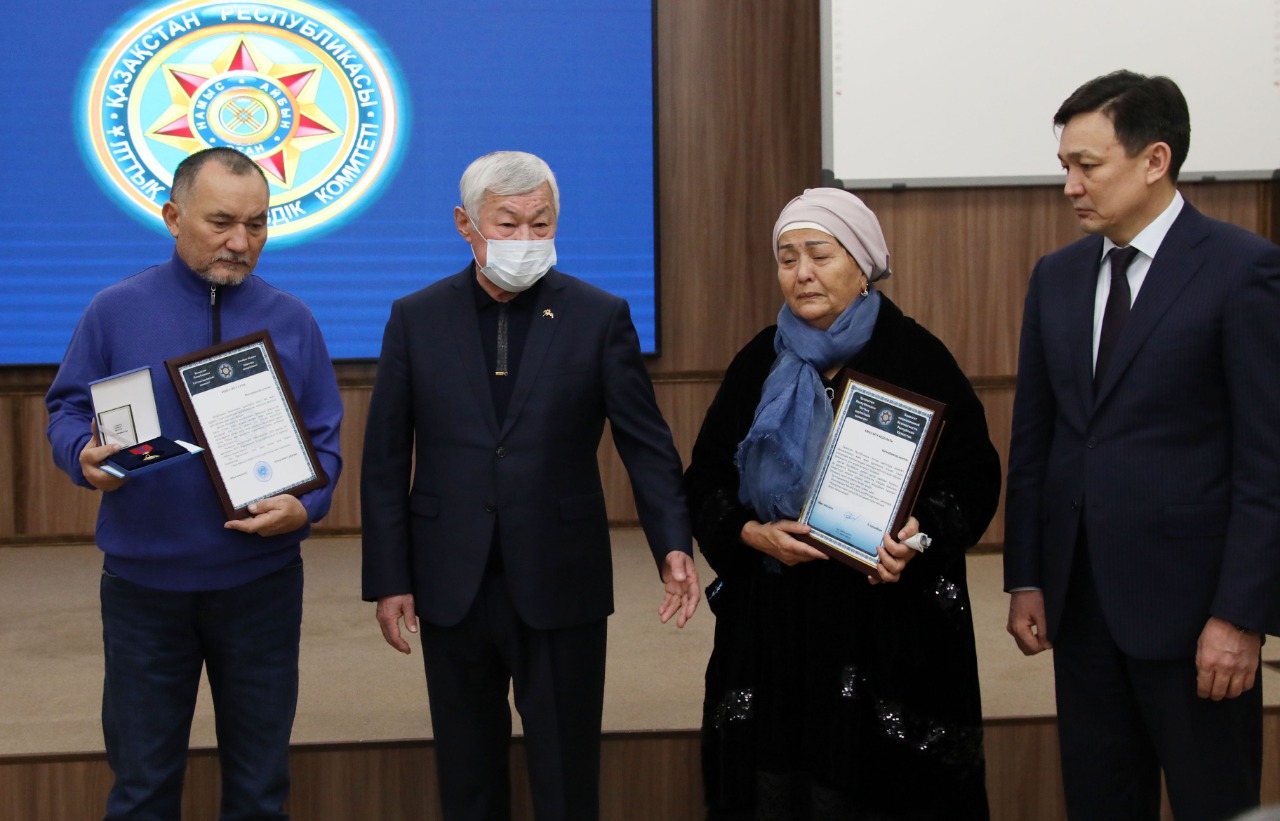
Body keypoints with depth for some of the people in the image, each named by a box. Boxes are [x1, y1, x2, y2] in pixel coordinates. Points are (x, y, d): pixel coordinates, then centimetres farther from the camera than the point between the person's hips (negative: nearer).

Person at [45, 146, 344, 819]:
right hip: (144, 580, -1)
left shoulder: (291, 322, 2)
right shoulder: (115, 311, 0)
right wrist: (86, 456, -18)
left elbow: (324, 436, 4)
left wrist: (305, 505, -15)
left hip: (260, 582, 1)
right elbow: (67, 410, 4)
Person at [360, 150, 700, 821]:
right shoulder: (416, 318, 3)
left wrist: (673, 544, -17)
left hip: (560, 588, -1)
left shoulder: (600, 317, -1)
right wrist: (389, 579, 0)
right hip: (452, 589, 2)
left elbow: (646, 444, -2)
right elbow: (386, 460, 4)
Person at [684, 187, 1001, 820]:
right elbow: (705, 480, 9)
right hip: (772, 620, 3)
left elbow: (974, 476, -3)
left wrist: (922, 536, -21)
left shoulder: (916, 358, -3)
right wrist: (751, 533, -10)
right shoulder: (759, 364, 8)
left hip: (888, 624, -3)